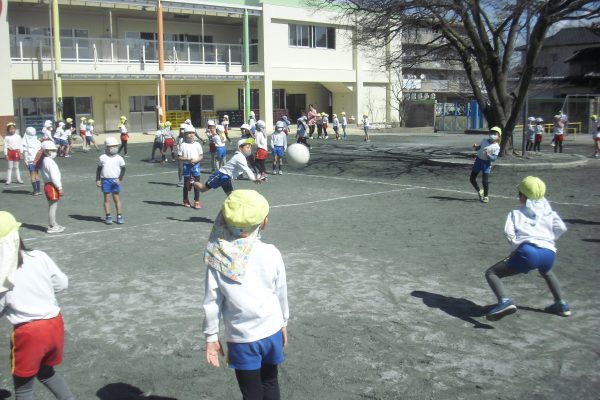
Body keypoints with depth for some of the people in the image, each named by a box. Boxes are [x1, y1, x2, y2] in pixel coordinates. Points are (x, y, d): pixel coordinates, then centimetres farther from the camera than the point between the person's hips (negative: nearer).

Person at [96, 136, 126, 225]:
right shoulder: (102, 158, 2)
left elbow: (123, 169, 6)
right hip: (105, 180, 0)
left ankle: (119, 216, 10)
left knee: (117, 198, 5)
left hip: (115, 180, 0)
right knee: (107, 198, 4)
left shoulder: (119, 158, 2)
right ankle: (108, 217, 10)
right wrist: (98, 180, 2)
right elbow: (99, 169, 7)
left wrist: (120, 179, -5)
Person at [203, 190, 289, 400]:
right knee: (270, 382, 25)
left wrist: (211, 336, 3)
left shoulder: (218, 257, -13)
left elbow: (212, 302, -8)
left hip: (241, 338, -1)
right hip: (271, 331, 1)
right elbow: (281, 293, 1)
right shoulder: (271, 253, -11)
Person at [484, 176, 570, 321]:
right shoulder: (548, 212, 27)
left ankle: (505, 301, -23)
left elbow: (509, 232, -1)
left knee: (491, 273, 3)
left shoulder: (516, 213, 17)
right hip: (549, 253, 5)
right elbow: (561, 228, 12)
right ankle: (561, 304, 38)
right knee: (546, 272, 43)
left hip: (528, 251, -5)